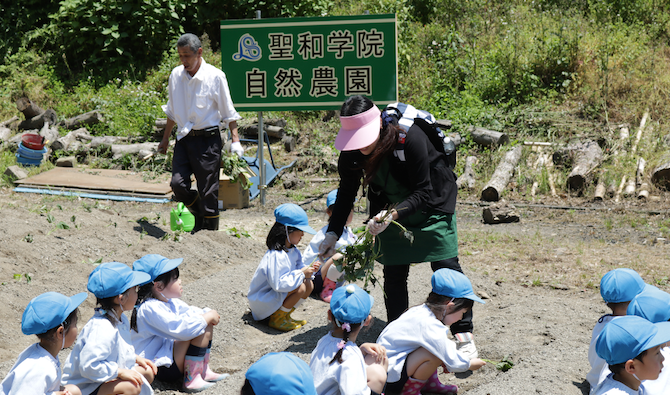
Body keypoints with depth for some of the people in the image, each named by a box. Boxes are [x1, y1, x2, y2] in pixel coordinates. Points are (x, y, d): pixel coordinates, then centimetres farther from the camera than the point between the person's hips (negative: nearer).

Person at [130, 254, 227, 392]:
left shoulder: (170, 302, 7)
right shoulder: (150, 308, -24)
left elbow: (189, 312, 21)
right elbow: (180, 328, -34)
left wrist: (208, 315, -3)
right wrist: (207, 317, -21)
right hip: (161, 368, -10)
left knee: (206, 324, 6)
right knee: (198, 331, -25)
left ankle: (204, 370, 7)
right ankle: (191, 379, -18)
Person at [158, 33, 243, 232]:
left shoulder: (215, 76, -7)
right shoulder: (176, 75, 6)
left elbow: (228, 112, -1)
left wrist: (235, 140, -6)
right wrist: (165, 139, 22)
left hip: (207, 140, -4)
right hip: (184, 138, 4)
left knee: (208, 191, -2)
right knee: (178, 184, -8)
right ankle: (199, 213, 20)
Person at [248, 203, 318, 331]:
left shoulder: (292, 250, 2)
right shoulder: (276, 256, -28)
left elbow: (298, 268, 12)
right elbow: (278, 284, -33)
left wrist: (309, 269, -10)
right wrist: (301, 274, -26)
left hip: (276, 295, 10)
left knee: (309, 285, -1)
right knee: (300, 288, -25)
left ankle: (284, 315, 5)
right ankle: (276, 319, -8)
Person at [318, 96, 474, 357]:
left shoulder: (410, 138, -34)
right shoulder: (351, 151, -19)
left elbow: (423, 192, -29)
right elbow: (346, 192, -4)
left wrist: (395, 213, -44)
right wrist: (333, 233, -12)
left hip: (431, 203, -4)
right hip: (391, 210, 4)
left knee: (446, 266, -7)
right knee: (394, 272, 1)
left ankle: (464, 336, 1)